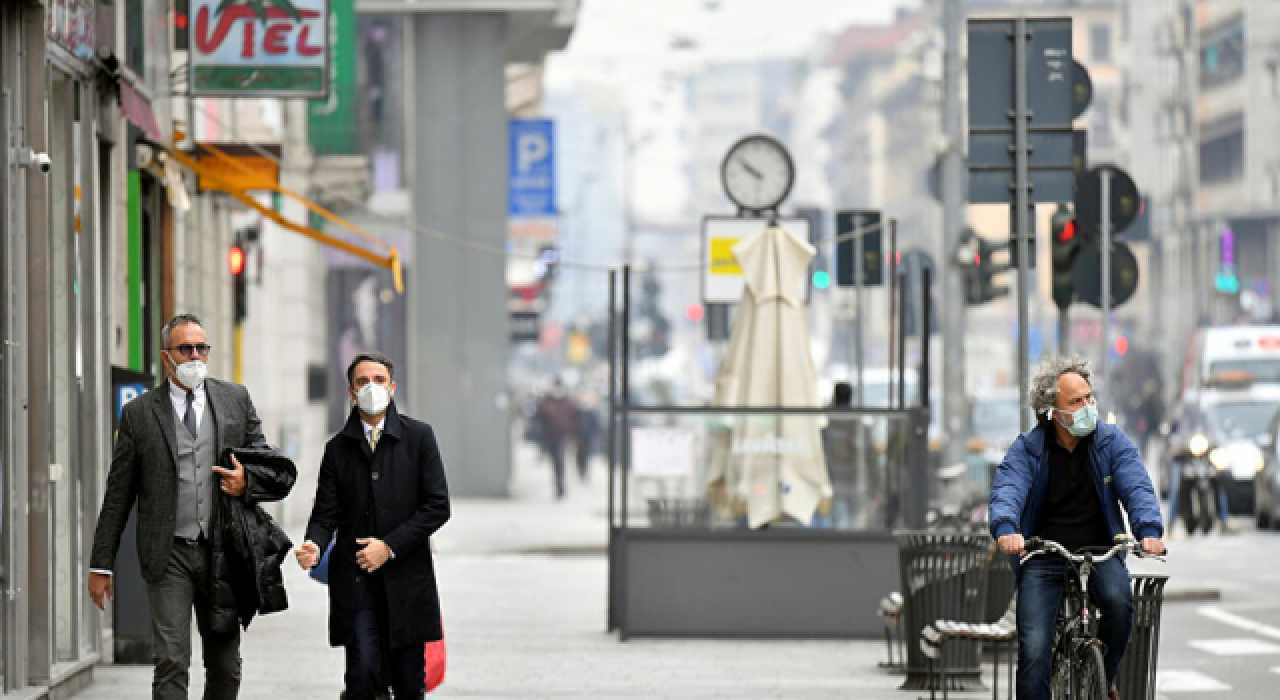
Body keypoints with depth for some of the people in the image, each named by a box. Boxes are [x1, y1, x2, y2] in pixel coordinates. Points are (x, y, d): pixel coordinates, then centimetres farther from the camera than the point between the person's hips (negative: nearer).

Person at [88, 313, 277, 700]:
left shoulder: (236, 400, 8)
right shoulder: (139, 413, 2)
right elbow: (118, 495, 4)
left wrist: (247, 480, -8)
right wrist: (101, 565, 2)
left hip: (222, 552, 3)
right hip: (168, 555, -3)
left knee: (225, 665, 9)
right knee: (171, 664, -12)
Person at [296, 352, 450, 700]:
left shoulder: (419, 436, 3)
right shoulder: (338, 447, 9)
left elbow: (437, 506, -1)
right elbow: (326, 513, 6)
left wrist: (389, 547, -10)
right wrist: (314, 546, -17)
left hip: (406, 579, 0)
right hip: (355, 580, 1)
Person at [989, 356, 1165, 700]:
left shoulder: (1113, 442, 1)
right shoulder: (1027, 448, -2)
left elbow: (1137, 488, -11)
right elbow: (1007, 490, -18)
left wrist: (1149, 530, -32)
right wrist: (1006, 528, -41)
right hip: (1042, 561, 0)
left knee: (1119, 600, -31)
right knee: (1033, 652, -15)